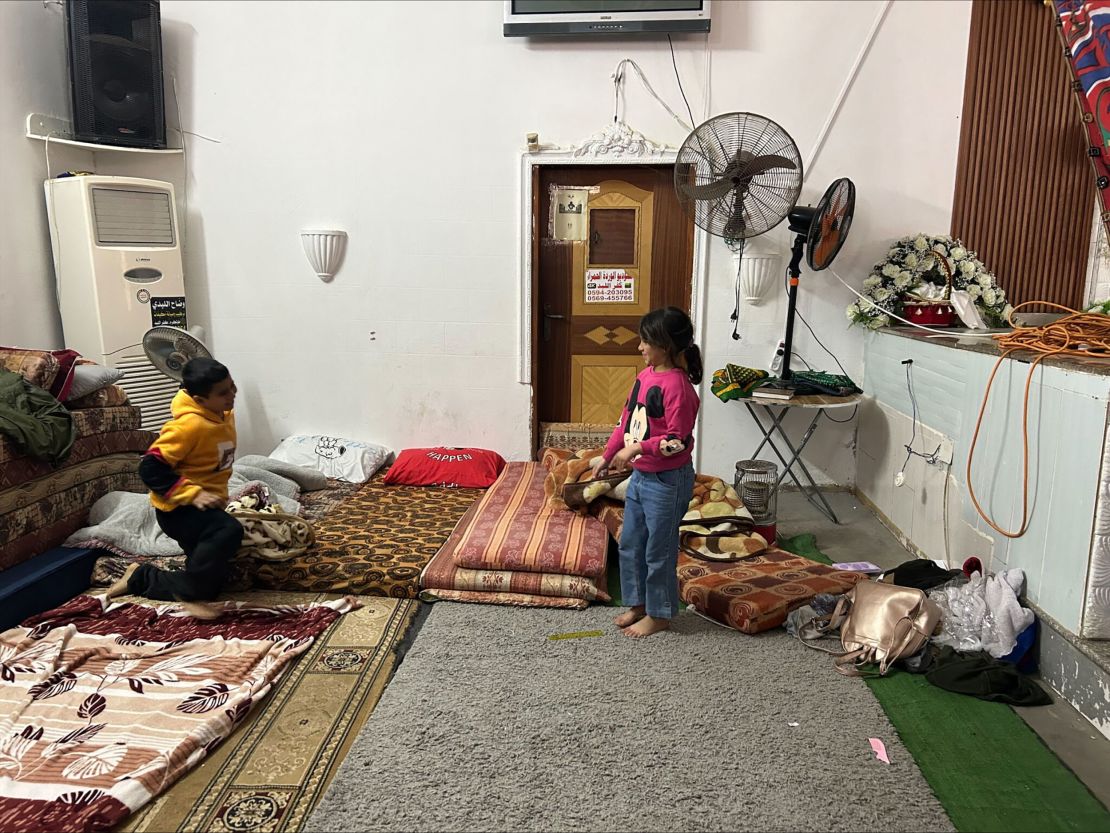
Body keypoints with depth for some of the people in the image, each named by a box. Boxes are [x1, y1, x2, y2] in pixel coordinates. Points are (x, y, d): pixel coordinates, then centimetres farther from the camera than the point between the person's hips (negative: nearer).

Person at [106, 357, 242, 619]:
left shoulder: (225, 415, 3)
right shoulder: (189, 424, -25)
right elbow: (151, 468, -27)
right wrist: (193, 494, -32)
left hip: (203, 507, 9)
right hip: (178, 508, -9)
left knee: (211, 583, 13)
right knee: (229, 531, -38)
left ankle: (141, 578, 29)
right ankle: (186, 592, -18)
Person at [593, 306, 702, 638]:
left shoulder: (677, 385, -21)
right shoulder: (646, 375, 6)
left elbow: (677, 440, -23)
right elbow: (626, 420, 14)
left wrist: (636, 449, -24)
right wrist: (607, 456, 16)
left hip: (667, 481, -9)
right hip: (640, 476, 9)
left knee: (659, 550, 6)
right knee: (630, 544, 17)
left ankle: (659, 614, 23)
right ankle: (638, 603, 34)